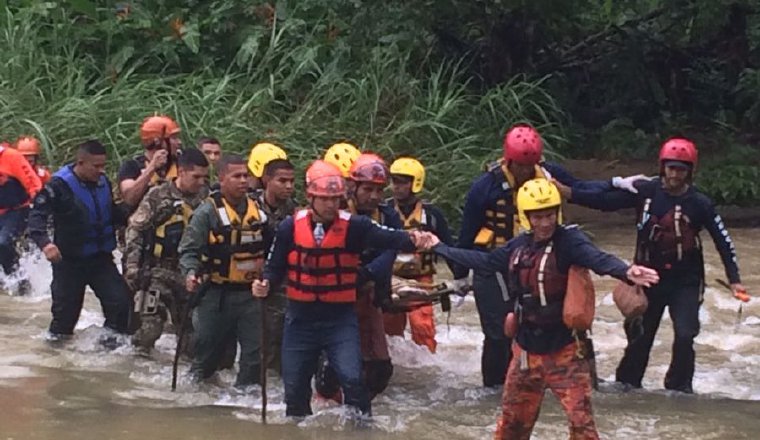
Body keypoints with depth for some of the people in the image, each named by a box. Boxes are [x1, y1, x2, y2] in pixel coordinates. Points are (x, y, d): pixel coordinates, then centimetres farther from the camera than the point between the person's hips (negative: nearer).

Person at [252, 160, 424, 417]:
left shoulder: (353, 227, -10)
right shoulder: (290, 227, -5)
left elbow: (388, 238, -25)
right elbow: (276, 267, 5)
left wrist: (413, 241, -46)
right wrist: (265, 285, -16)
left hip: (341, 318, -2)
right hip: (300, 318, 2)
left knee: (352, 380, -18)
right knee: (295, 387, 10)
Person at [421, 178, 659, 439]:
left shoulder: (569, 241, -16)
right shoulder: (519, 246, 3)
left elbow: (598, 259, -35)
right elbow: (484, 261, 19)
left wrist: (626, 272, -57)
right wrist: (438, 248, 26)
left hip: (564, 350, -6)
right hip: (527, 349, 6)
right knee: (513, 418, 18)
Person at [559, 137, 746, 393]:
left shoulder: (700, 204, -7)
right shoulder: (644, 192, -6)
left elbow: (723, 241, -3)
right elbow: (605, 201, -6)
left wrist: (734, 280, -7)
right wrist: (568, 193, -17)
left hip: (685, 282, -1)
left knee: (685, 336, -13)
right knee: (639, 336, 9)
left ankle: (679, 386, 7)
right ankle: (627, 382, 27)